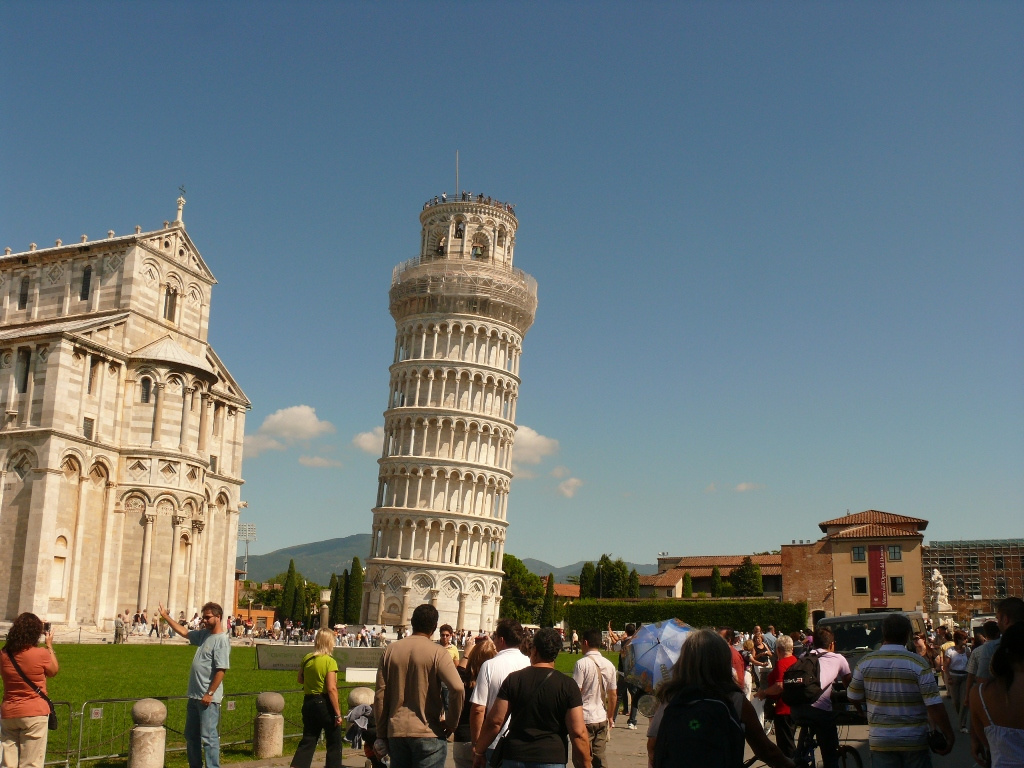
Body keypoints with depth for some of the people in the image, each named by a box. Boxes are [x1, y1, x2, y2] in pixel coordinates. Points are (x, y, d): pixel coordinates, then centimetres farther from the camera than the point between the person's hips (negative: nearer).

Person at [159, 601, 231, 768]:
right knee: (191, 735, 18)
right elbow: (184, 632, 24)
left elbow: (221, 670, -21)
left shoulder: (221, 640, -17)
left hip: (208, 698, -9)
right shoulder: (204, 634, 9)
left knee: (209, 737, -5)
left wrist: (210, 693, -21)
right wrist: (166, 617, 23)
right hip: (194, 696, 9)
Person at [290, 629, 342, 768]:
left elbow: (300, 680, 15)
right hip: (325, 704, -6)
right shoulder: (330, 662, -16)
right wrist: (338, 713, -16)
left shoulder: (307, 658, 2)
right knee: (334, 743, 9)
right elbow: (331, 689, -20)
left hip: (308, 702, 6)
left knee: (308, 741, 14)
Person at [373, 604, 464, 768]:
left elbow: (380, 695, 5)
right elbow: (458, 688, -20)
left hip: (396, 731, 4)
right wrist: (451, 723, -6)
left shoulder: (391, 650, 4)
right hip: (428, 733, -4)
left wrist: (381, 735, 11)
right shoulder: (437, 652, -8)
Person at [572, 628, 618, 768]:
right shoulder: (609, 665, 6)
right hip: (601, 718, 6)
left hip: (585, 719, -6)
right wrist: (610, 717, 24)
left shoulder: (582, 663, -13)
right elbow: (613, 695, 13)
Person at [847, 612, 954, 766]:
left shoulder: (865, 662, -3)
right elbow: (934, 706, -13)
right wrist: (949, 736, -5)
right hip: (914, 741, -2)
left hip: (880, 741, 2)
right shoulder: (918, 663, -11)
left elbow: (853, 698, 7)